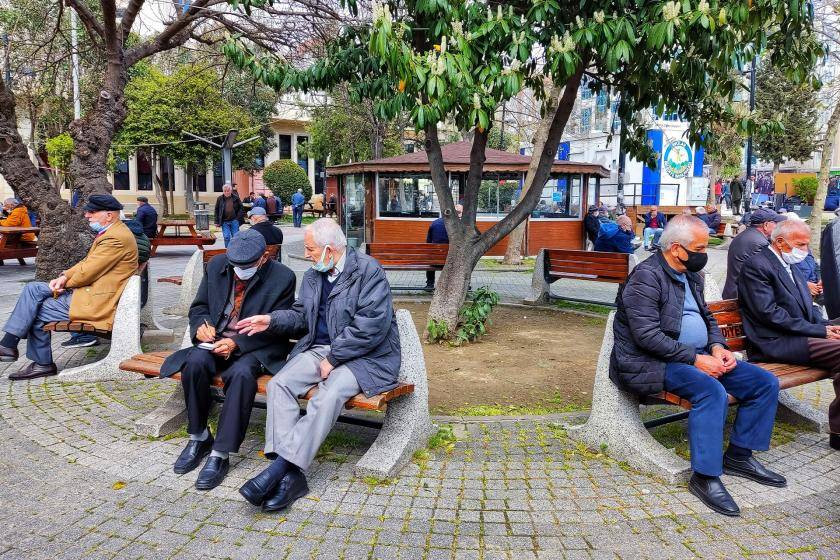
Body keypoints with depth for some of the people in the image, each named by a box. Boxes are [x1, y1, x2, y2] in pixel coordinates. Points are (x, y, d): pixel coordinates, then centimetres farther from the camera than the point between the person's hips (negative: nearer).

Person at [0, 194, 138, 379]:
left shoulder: (117, 238, -21)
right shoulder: (108, 232, 13)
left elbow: (87, 272, -21)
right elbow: (87, 261, 17)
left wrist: (65, 282, -4)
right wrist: (65, 276, 1)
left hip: (95, 303, -10)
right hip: (85, 290, 10)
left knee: (36, 312, -4)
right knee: (33, 289, 4)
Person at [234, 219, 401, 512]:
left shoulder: (368, 270, -11)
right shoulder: (313, 275, 13)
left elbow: (371, 325, -20)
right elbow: (301, 316, 22)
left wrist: (333, 358, -17)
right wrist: (272, 321, 3)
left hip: (366, 356, -6)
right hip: (320, 348, 7)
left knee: (330, 394, -34)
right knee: (278, 384, -18)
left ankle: (278, 467, -29)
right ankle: (291, 475, -24)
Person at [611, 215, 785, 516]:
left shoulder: (691, 275, 14)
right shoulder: (646, 277, -15)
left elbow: (707, 317, 23)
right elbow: (647, 335, -23)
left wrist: (717, 346, 1)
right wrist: (694, 358, -22)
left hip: (698, 355, 9)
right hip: (652, 362, -9)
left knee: (765, 382, 0)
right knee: (712, 391, -34)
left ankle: (739, 455, 13)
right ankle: (705, 477, -20)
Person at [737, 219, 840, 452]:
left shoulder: (791, 266, 21)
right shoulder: (756, 265, -9)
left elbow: (807, 307, 23)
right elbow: (769, 313, -16)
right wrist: (819, 331, -15)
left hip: (800, 336, 9)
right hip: (776, 343, -9)